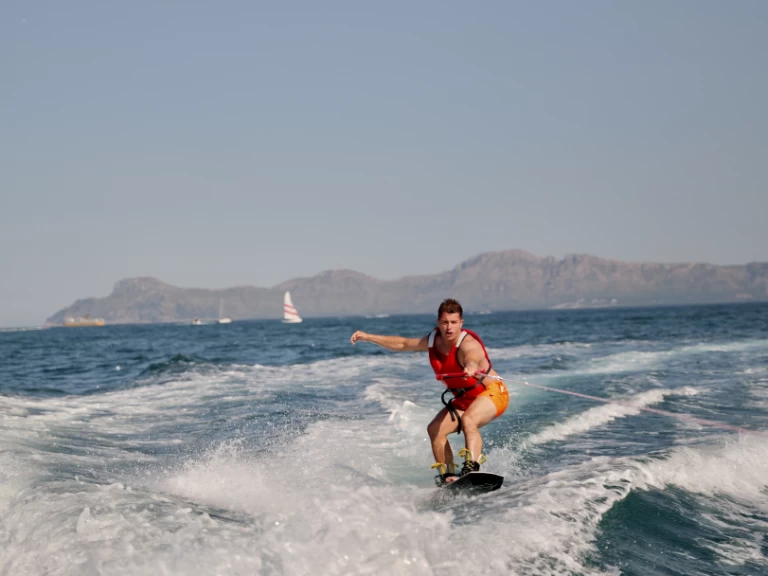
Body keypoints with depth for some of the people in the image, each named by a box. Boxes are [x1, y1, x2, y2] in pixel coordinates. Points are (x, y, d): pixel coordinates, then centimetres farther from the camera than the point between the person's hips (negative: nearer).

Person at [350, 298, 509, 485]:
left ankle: (471, 469, -48)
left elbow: (472, 357, -52)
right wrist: (368, 337, 11)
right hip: (464, 399, 8)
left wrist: (471, 367, -77)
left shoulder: (467, 343, -27)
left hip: (492, 392, -7)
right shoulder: (433, 340, -2)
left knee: (468, 420, -35)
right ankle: (446, 476, -8)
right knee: (435, 429, -11)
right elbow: (403, 344, 13)